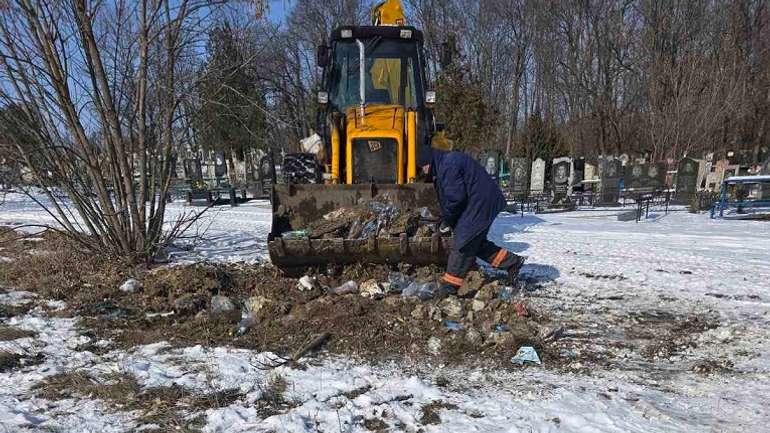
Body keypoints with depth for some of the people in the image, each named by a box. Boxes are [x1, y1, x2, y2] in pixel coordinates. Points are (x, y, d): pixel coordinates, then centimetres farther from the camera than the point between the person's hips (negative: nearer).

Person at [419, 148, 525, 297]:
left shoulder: (449, 164, -16)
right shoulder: (445, 165, 18)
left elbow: (455, 197, -21)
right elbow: (446, 197, 22)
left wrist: (447, 220, -7)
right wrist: (446, 220, 11)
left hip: (480, 205, -11)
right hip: (482, 205, 11)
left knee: (463, 243, -6)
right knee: (476, 242, 16)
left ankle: (450, 285, 1)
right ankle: (511, 261, 20)